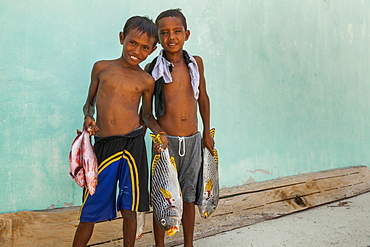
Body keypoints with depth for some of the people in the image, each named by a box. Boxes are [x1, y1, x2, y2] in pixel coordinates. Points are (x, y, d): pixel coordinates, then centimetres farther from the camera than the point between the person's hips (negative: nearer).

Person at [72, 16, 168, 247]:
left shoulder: (147, 81, 7)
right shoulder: (102, 67, 8)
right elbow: (90, 102, 18)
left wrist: (160, 131, -1)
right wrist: (88, 117, -3)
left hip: (133, 145, 0)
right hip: (103, 145, 0)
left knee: (129, 210, 10)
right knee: (89, 212, 7)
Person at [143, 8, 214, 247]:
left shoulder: (196, 63, 4)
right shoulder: (153, 68, -4)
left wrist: (207, 133, 13)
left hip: (193, 140, 3)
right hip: (165, 141, -3)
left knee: (189, 196, 14)